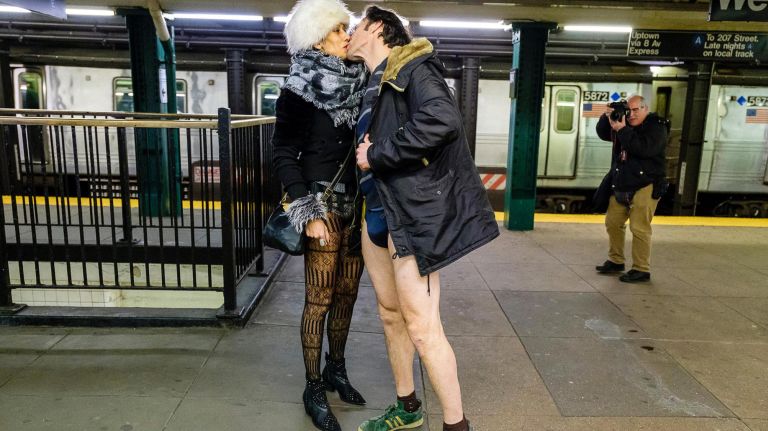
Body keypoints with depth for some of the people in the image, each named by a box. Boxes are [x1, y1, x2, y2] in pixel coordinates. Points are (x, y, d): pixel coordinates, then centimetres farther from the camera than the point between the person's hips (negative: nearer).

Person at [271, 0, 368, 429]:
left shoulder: (356, 83, 9)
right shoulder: (298, 90, -7)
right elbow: (284, 155, -8)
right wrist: (308, 212, -15)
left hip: (357, 202, 6)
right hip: (323, 202, -6)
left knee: (347, 292, 13)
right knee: (320, 299, 0)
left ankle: (336, 369, 32)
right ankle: (314, 389, 16)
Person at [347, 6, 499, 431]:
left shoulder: (412, 67, -10)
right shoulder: (375, 84, 16)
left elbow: (442, 121, -29)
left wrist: (378, 155, -21)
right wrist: (366, 150, 1)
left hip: (414, 212, -9)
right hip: (378, 210, 9)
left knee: (421, 327, -5)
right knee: (390, 314, 17)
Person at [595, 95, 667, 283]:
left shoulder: (656, 126, -8)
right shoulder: (625, 124, 12)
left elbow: (644, 148, -24)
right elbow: (603, 134, 12)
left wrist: (622, 129, -23)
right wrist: (607, 117, -6)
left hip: (645, 186, -7)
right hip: (621, 185, 7)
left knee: (639, 228, -9)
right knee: (613, 222, 11)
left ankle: (641, 270, -1)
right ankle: (615, 261, 26)